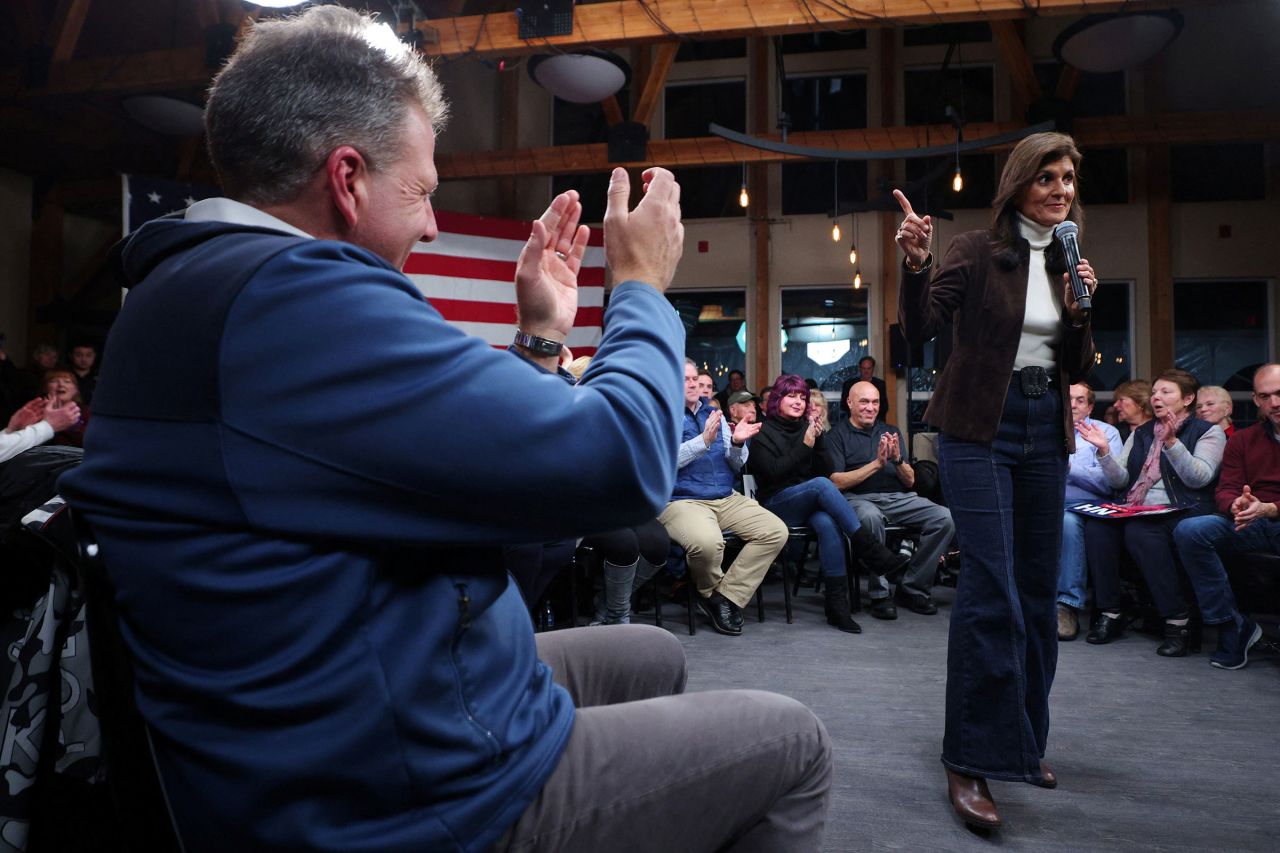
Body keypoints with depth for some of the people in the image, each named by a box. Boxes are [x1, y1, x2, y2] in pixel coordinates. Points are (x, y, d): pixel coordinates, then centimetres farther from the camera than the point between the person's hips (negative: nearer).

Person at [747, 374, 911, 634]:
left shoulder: (809, 428, 15)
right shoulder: (764, 433, 2)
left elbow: (826, 471, 8)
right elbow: (773, 473, -12)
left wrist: (818, 440, -6)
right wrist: (805, 445, -15)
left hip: (810, 503, 4)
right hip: (776, 504, -4)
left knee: (828, 523, -34)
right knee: (821, 485, -34)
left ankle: (837, 602, -35)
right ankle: (876, 554, -35)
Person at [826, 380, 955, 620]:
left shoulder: (891, 432, 22)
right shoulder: (838, 435, 7)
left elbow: (910, 481, 16)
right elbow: (837, 482, -6)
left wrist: (898, 460, -5)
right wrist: (876, 464, -10)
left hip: (900, 498, 5)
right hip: (859, 499, -5)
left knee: (945, 518, -20)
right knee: (871, 517, -40)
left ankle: (912, 589, -6)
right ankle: (879, 594, -22)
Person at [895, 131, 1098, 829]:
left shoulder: (1067, 261, 13)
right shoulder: (979, 251, -3)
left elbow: (1079, 367, 13)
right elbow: (920, 329, -14)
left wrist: (1080, 306, -3)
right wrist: (916, 263, -30)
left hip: (1046, 431, 6)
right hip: (981, 429, -6)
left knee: (1037, 588, 10)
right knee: (992, 590, -14)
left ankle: (1021, 741, 25)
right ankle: (971, 759, -5)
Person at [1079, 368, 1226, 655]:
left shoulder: (1208, 431, 9)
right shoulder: (1140, 433, 24)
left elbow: (1199, 478, -9)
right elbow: (1120, 480, 14)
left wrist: (1171, 443, -21)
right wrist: (1104, 450, -3)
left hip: (1182, 512, -5)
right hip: (1136, 511, 5)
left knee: (1140, 532, -37)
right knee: (1096, 526, -27)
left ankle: (1178, 621, -28)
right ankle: (1109, 613, -21)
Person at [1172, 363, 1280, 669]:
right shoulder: (1241, 441, 16)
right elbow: (1225, 491, 6)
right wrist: (1236, 506, -19)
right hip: (1252, 526, 4)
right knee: (1188, 530, -25)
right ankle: (1234, 626, -18)